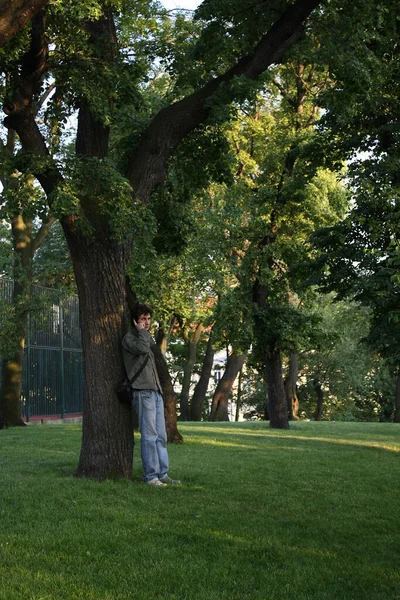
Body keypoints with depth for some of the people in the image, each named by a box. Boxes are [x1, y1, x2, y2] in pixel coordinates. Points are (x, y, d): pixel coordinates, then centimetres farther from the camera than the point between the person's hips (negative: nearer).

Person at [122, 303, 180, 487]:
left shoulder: (147, 337, 23)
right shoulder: (129, 338, -3)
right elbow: (142, 348, -25)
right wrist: (142, 331, -8)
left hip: (155, 392, 9)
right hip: (143, 392, -9)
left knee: (161, 436, 7)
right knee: (149, 436, -10)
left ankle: (162, 473, 10)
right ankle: (150, 475, -7)